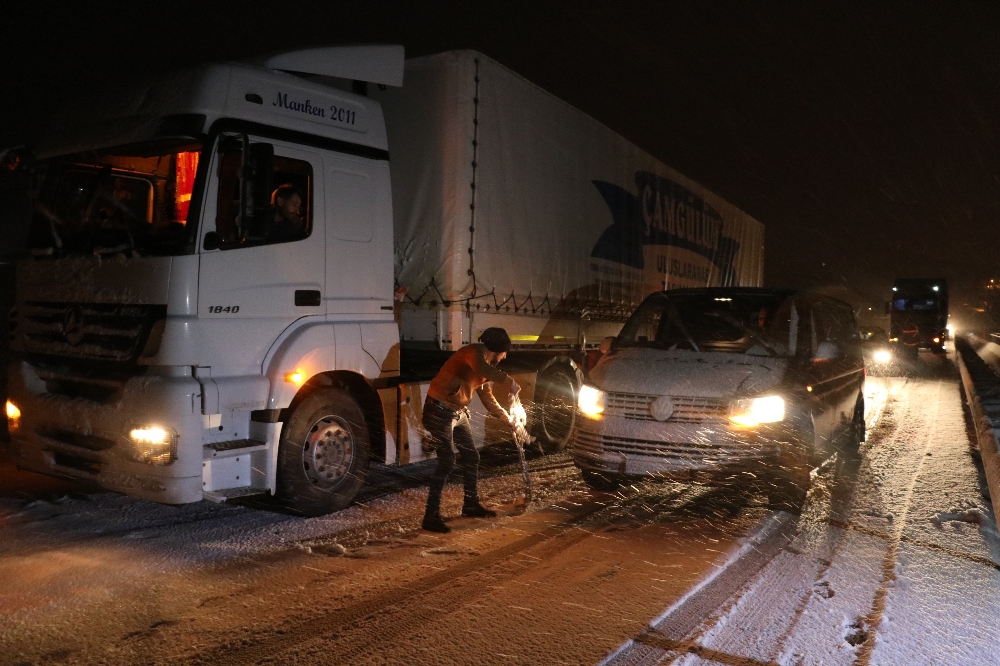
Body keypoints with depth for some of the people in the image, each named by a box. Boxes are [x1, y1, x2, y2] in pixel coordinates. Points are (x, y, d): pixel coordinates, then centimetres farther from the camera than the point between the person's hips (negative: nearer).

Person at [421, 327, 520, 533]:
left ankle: (471, 504, 31)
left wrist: (508, 418, 27)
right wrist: (510, 381, -29)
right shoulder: (476, 352, -14)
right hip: (439, 410, -10)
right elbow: (482, 369, -38)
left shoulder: (486, 364, 16)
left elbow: (488, 398, 26)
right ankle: (431, 516, -11)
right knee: (447, 461, -15)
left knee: (471, 457, 15)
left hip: (458, 413, 10)